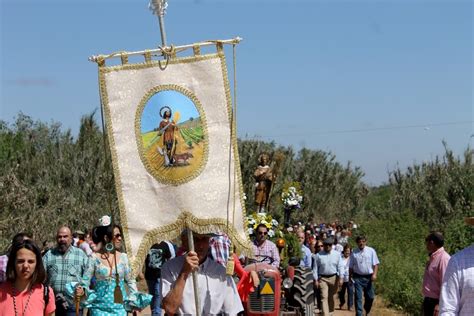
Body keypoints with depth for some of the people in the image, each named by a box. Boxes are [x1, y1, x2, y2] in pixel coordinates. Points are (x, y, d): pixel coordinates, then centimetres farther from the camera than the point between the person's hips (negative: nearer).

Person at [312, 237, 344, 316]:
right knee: (324, 297, -10)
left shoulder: (337, 254, 1)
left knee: (331, 297, 14)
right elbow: (315, 268, 1)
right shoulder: (318, 255, -2)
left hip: (334, 278, 2)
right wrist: (316, 280, -3)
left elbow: (340, 267, 1)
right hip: (322, 278, -2)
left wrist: (340, 278, -6)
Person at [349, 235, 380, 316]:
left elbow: (375, 264, 2)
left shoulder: (371, 251, 3)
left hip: (368, 277, 1)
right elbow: (351, 266, 9)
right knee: (358, 297, -4)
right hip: (358, 277, -1)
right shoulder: (354, 253, 4)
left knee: (370, 296, 7)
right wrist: (350, 276, 5)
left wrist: (374, 274, -10)